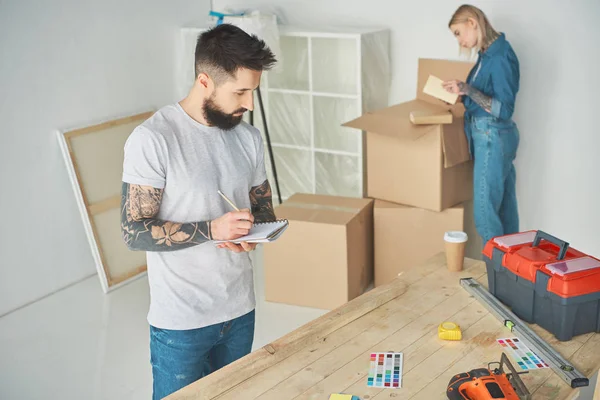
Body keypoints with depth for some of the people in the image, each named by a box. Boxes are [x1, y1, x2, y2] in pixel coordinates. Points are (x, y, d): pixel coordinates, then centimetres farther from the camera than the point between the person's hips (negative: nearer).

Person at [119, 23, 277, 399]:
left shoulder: (249, 137, 2)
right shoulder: (153, 139, -17)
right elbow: (134, 231, -17)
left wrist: (255, 232, -11)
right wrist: (212, 229, -28)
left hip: (240, 310, 6)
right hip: (181, 320, -6)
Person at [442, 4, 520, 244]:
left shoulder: (500, 58, -19)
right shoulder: (489, 54, 8)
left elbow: (504, 110, -21)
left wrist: (468, 90, -27)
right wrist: (462, 92, 10)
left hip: (493, 139, -10)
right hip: (495, 137, 10)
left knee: (485, 211, -3)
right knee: (505, 205, 17)